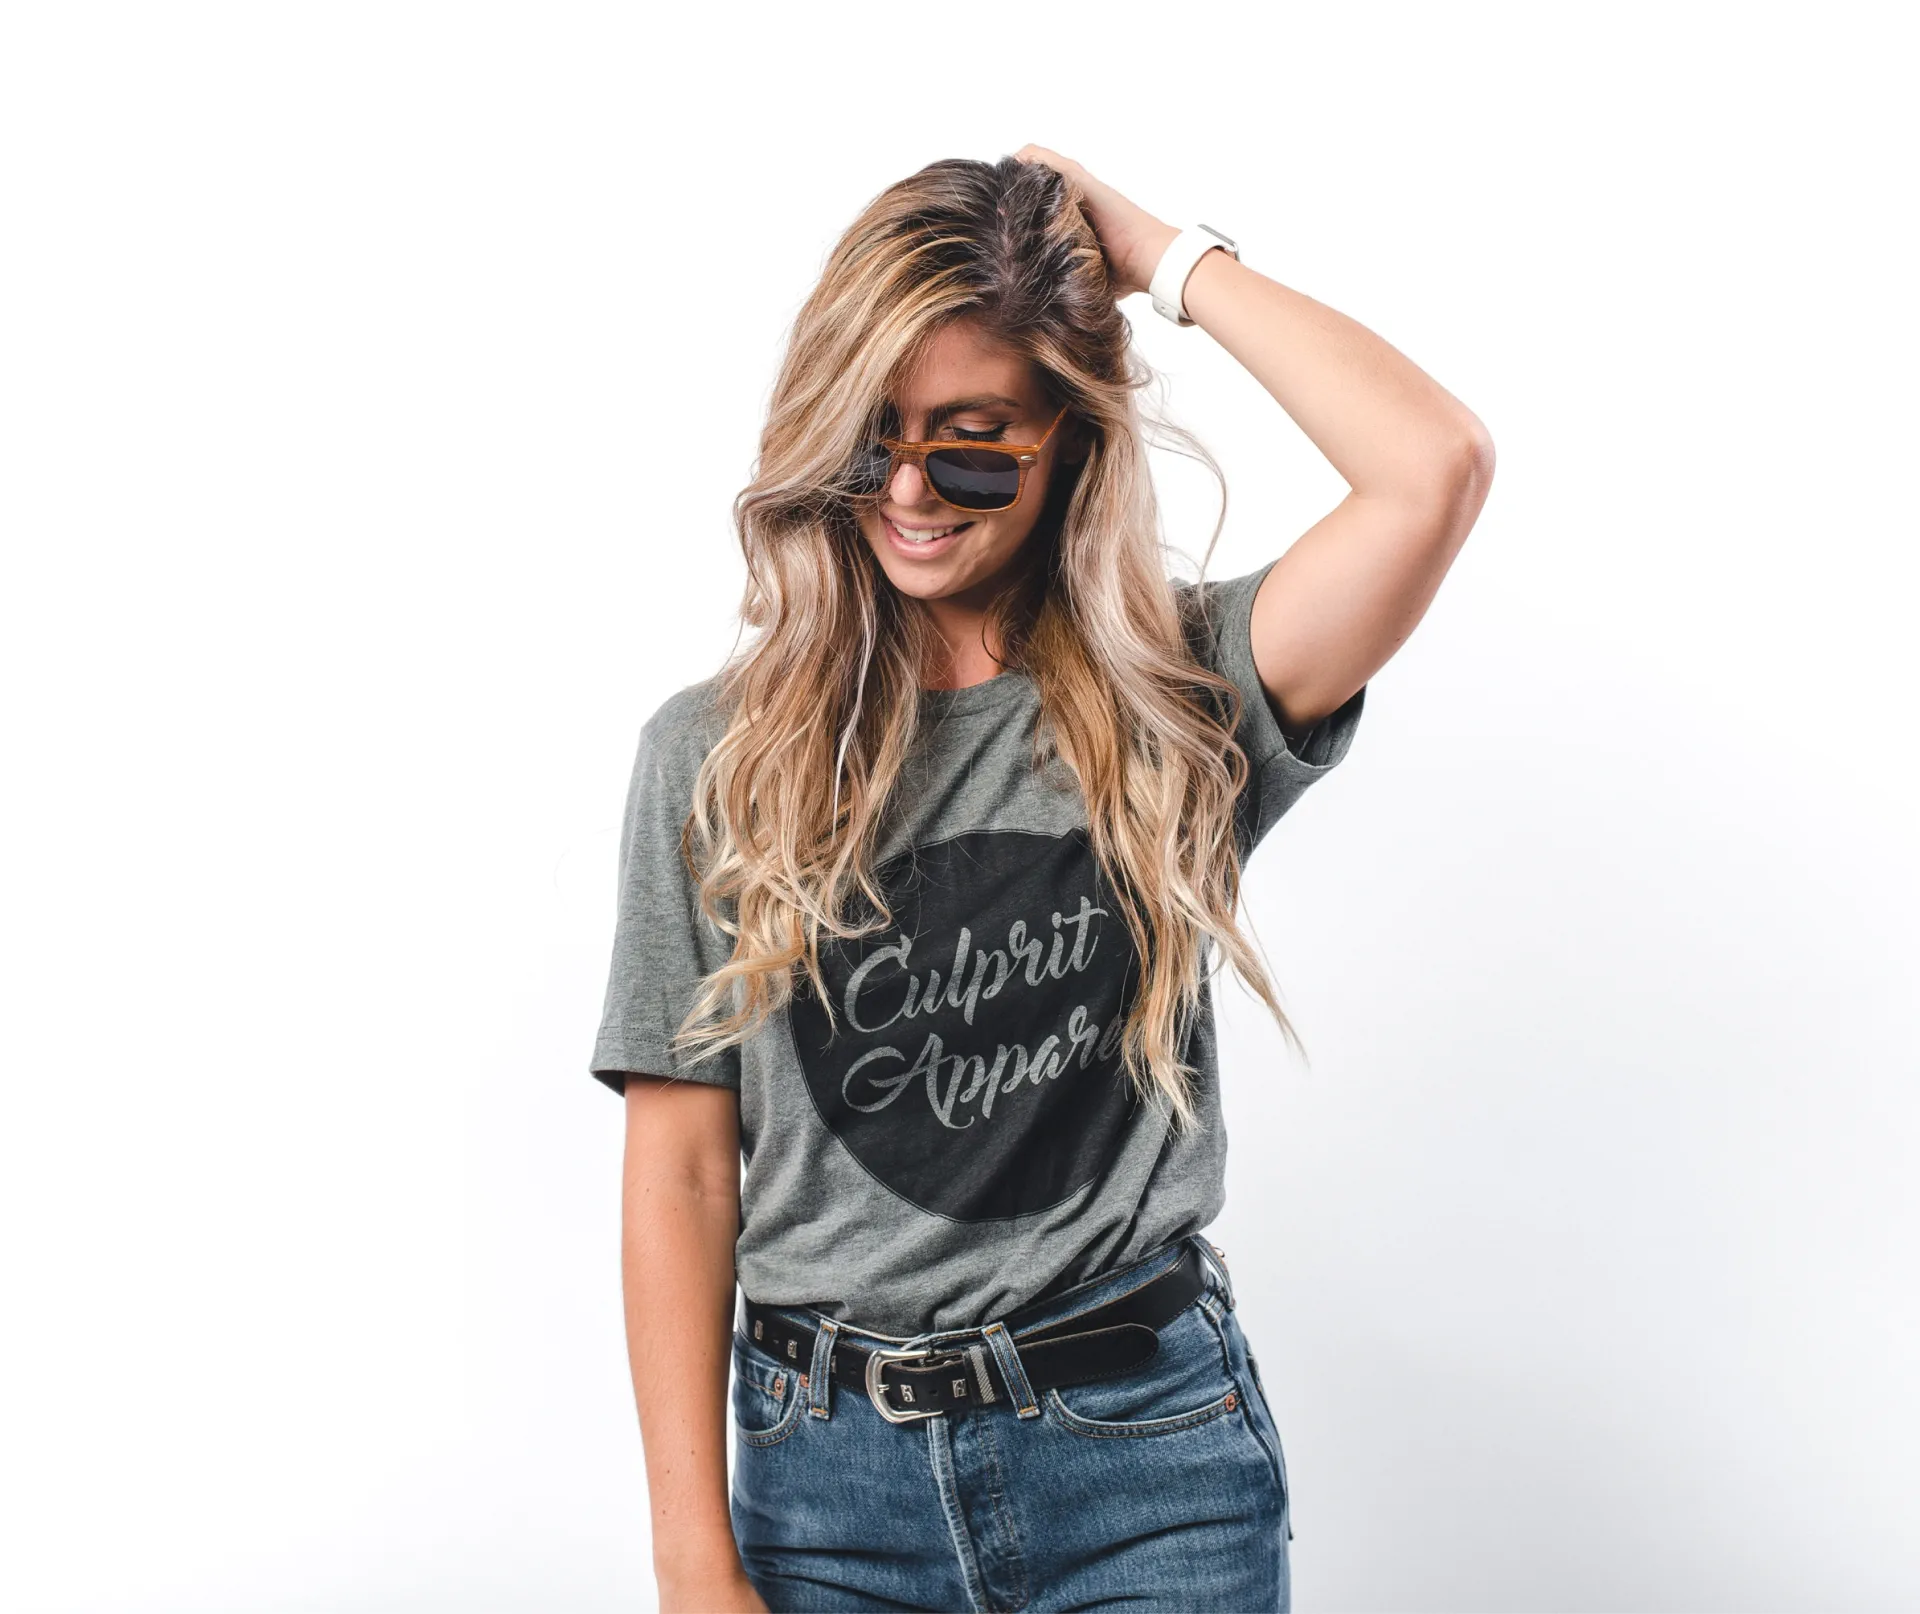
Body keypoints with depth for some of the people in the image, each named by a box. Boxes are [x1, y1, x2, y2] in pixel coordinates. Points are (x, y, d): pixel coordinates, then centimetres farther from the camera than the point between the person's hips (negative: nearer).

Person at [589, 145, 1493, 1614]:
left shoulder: (1181, 698, -4)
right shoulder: (712, 752, -2)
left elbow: (1437, 468, -21)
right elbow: (681, 1173, -3)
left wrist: (1171, 261, -10)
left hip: (1150, 1453, 0)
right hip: (828, 1474, 1)